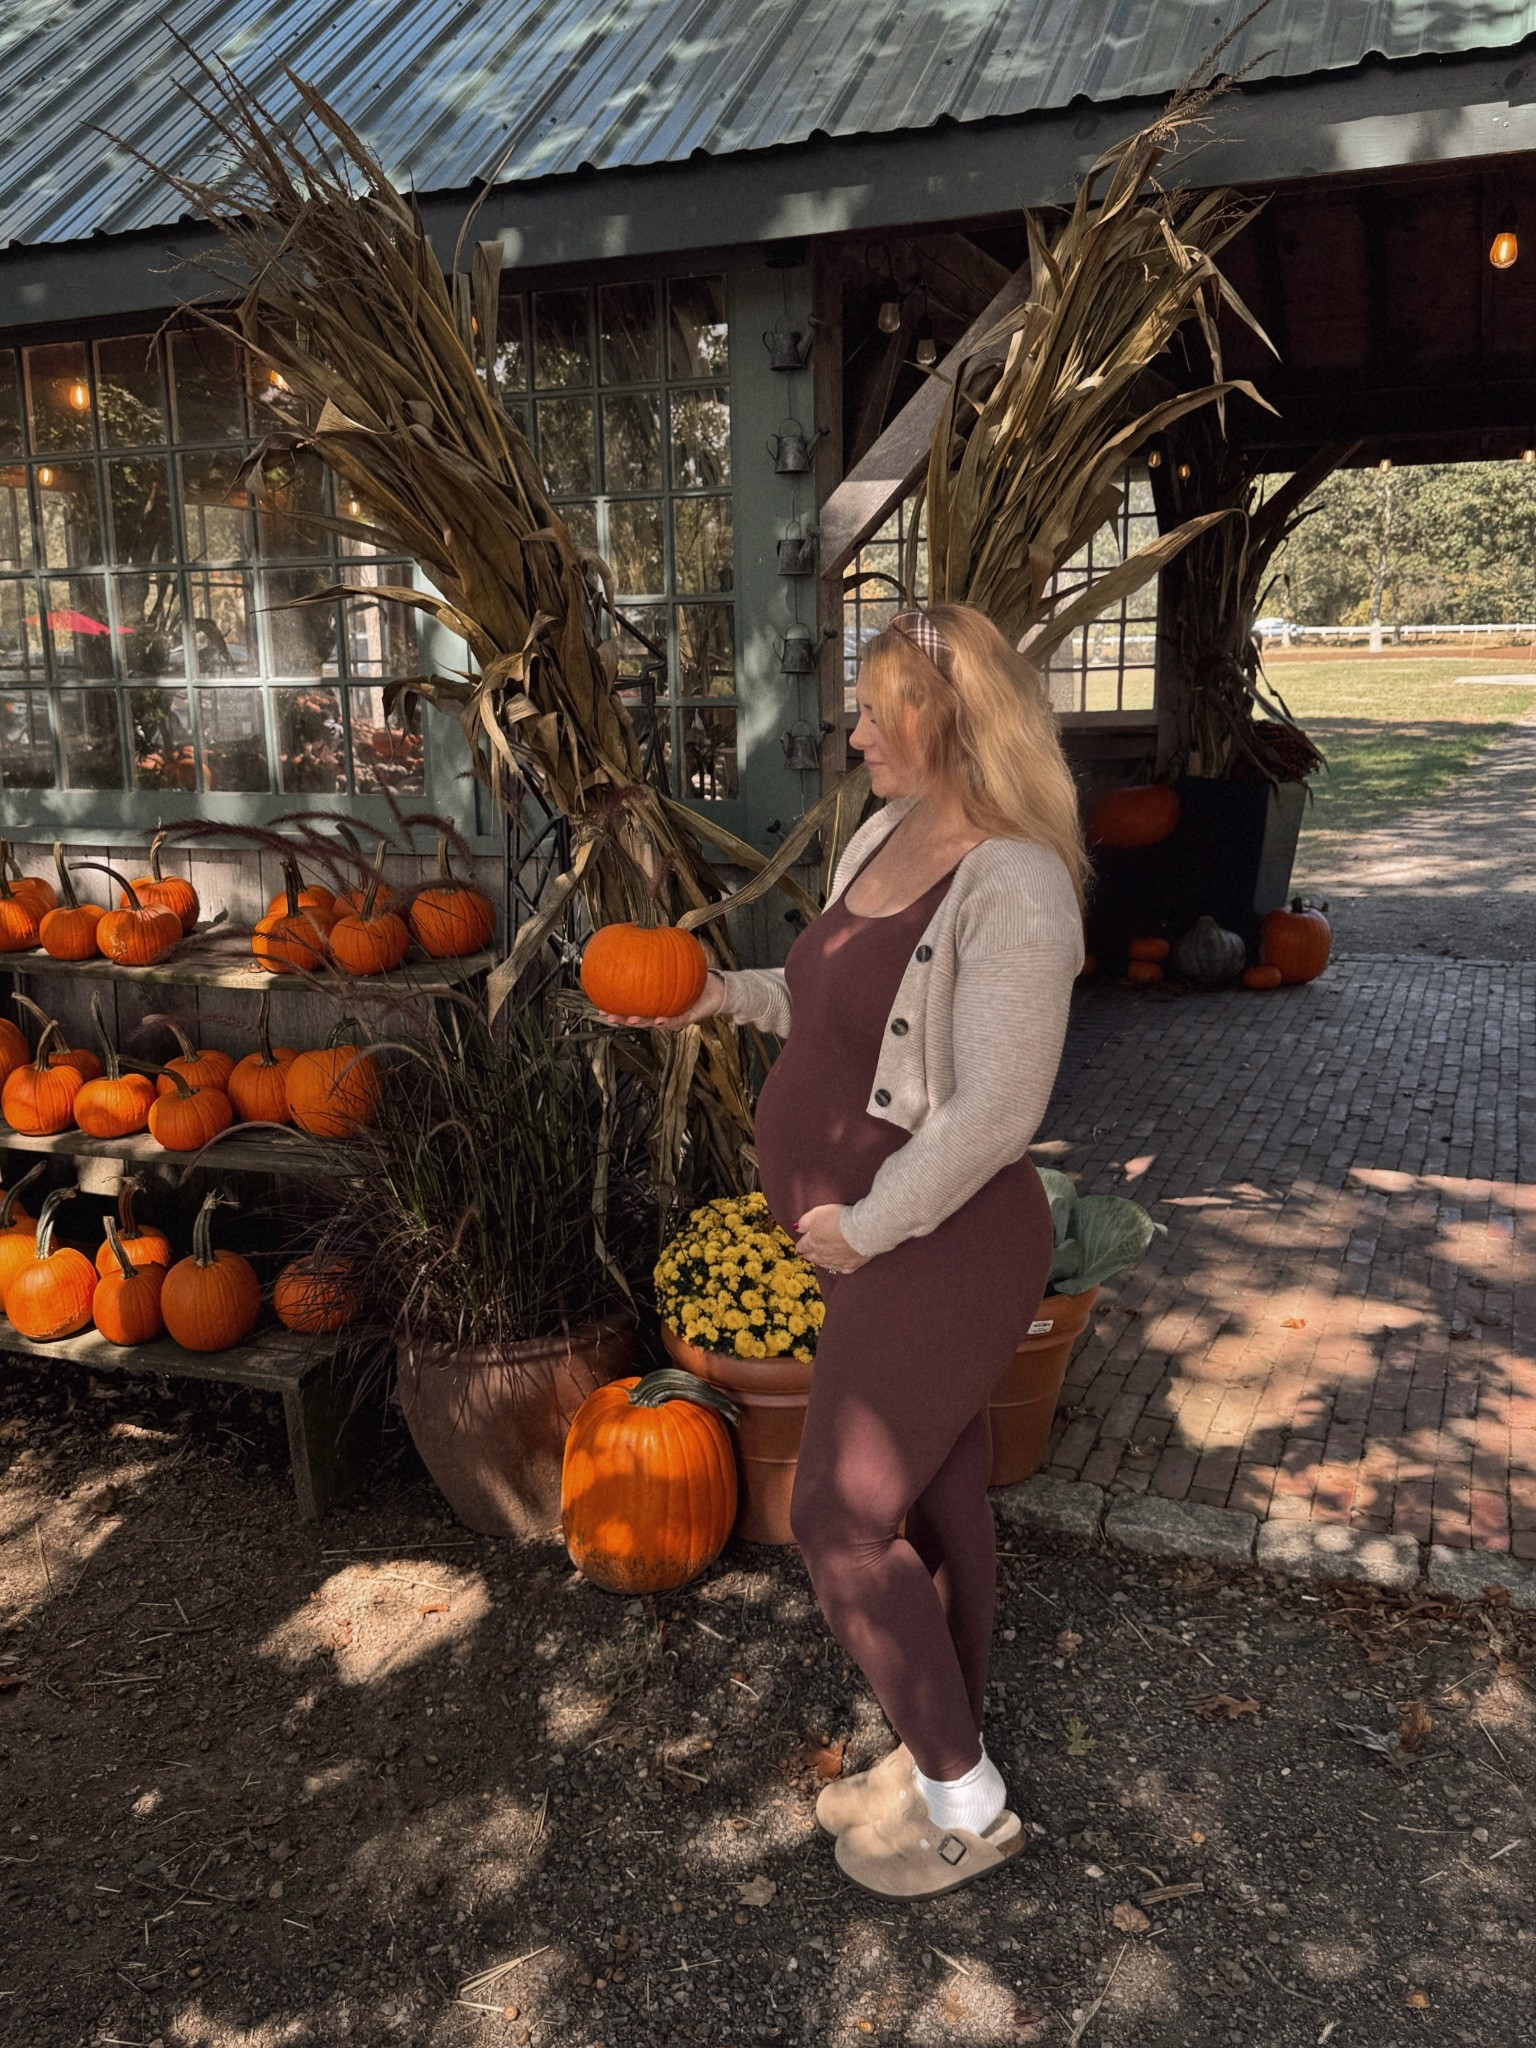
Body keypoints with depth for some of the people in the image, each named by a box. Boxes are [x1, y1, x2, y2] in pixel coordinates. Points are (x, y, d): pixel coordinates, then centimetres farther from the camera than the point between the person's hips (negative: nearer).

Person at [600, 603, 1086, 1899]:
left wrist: (863, 1228, -19)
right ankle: (943, 1766, 39)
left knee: (841, 1524, 1)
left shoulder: (1013, 886, -24)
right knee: (937, 1504, 20)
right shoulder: (888, 836, 4)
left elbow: (994, 1112, -27)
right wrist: (723, 996, 10)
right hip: (890, 1241, 9)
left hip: (938, 1254, -9)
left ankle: (965, 1807, 22)